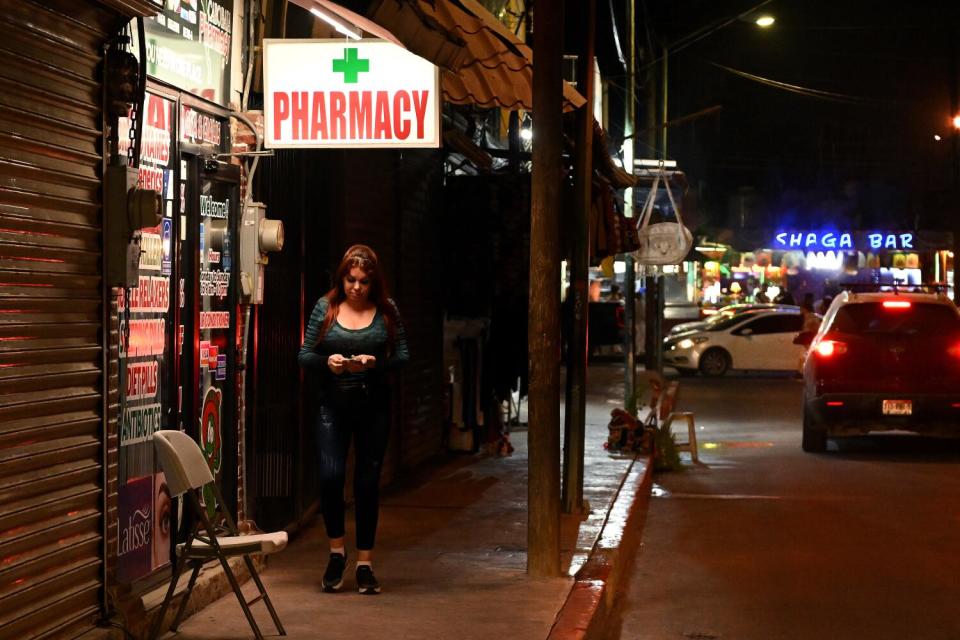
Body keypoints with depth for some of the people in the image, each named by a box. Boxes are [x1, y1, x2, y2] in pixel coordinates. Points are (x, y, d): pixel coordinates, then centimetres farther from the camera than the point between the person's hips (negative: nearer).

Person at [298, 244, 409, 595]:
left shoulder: (387, 311, 2)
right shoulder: (325, 308, 3)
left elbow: (402, 356, 2)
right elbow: (304, 355, 4)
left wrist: (376, 363, -16)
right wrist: (327, 362, -16)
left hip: (373, 405, 0)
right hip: (332, 404, 0)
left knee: (368, 483, 5)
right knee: (330, 475, -13)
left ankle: (365, 562, 16)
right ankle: (336, 550, 10)